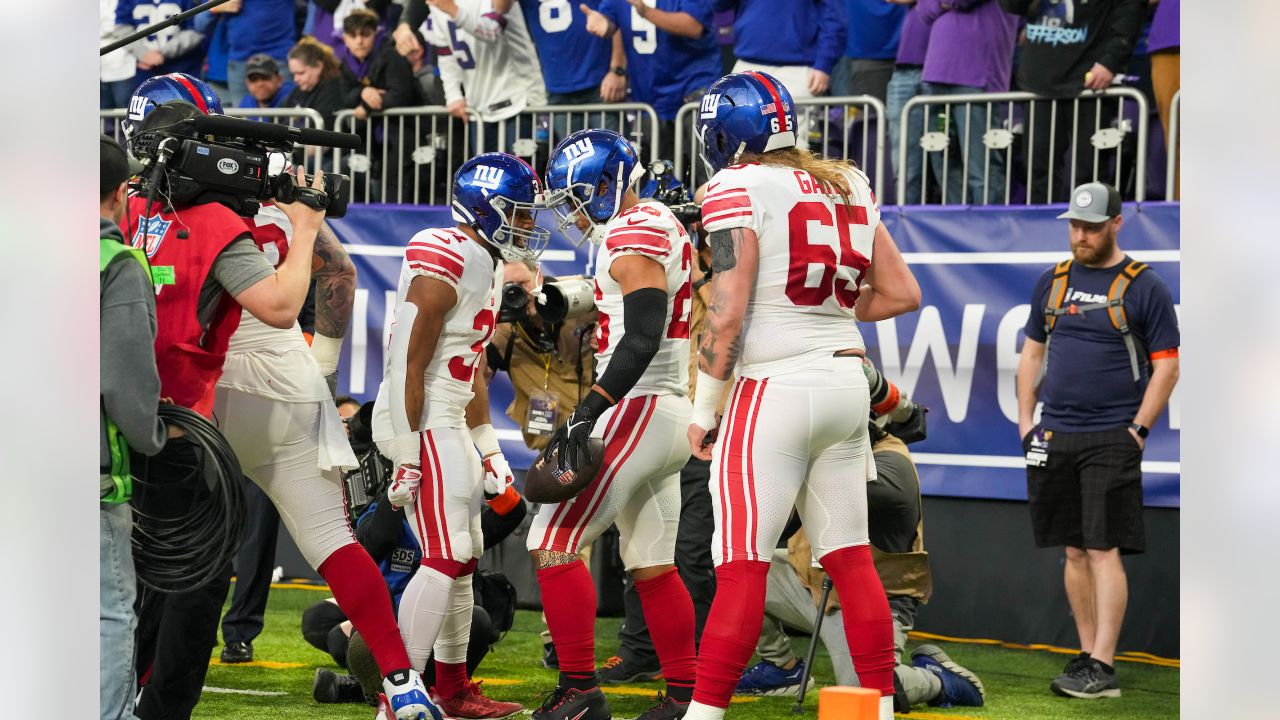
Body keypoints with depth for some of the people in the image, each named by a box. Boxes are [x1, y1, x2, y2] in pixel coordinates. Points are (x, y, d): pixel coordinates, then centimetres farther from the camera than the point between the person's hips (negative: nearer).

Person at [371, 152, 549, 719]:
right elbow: (408, 367, -20)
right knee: (446, 558, -14)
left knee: (464, 559, 15)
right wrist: (407, 458, -21)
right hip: (420, 424, -10)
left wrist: (489, 447, 22)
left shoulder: (485, 264, 14)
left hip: (448, 424, 10)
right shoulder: (446, 264, -17)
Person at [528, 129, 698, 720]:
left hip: (638, 409, -10)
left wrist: (586, 414, -26)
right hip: (673, 414, 10)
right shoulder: (664, 227, 17)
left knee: (554, 543, -8)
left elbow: (642, 339, -24)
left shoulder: (631, 236, -14)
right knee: (652, 567, 14)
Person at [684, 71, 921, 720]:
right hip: (846, 380, 7)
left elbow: (728, 311, -13)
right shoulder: (848, 186, 11)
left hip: (776, 388, -6)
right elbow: (902, 294, 13)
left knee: (741, 565, -6)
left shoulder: (738, 187, -9)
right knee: (850, 558, 12)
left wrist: (703, 409, -5)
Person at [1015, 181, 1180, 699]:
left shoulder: (1144, 287, -3)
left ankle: (1103, 668, -12)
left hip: (1111, 438, -5)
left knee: (1104, 550, -10)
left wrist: (1137, 430, -9)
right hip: (1055, 437, 5)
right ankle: (1088, 653, 16)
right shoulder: (1052, 282, 12)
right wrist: (1025, 420, 10)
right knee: (1075, 550, 8)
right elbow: (1032, 351, 19)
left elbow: (1167, 366, -3)